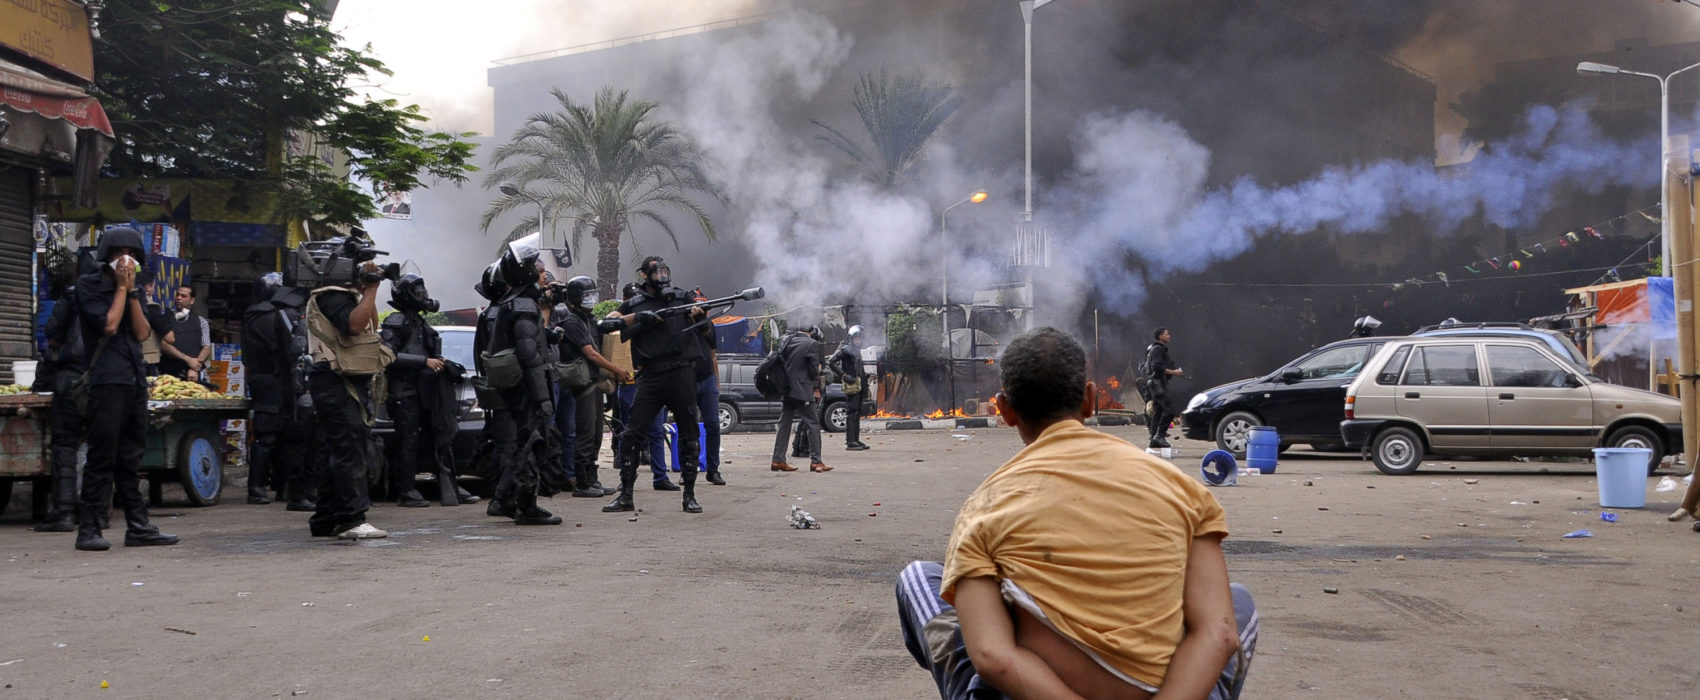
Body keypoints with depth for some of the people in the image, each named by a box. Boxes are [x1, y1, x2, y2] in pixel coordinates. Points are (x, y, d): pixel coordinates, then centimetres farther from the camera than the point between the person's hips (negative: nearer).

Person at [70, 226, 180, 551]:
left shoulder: (134, 290, 19)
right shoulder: (89, 285, 2)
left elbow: (143, 333, 6)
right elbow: (108, 325, -10)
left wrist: (132, 291, 1)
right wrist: (121, 288, -3)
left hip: (135, 380, 6)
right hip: (106, 379, -6)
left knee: (131, 458, 9)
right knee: (102, 455, -8)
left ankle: (138, 527, 11)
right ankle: (88, 529, -5)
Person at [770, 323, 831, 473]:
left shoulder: (786, 341, 10)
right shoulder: (812, 344, -8)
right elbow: (814, 369, -9)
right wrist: (816, 389, 5)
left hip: (786, 390, 6)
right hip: (803, 391, -6)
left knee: (784, 424, 11)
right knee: (813, 424, 0)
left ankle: (778, 460, 10)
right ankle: (816, 461, -2)